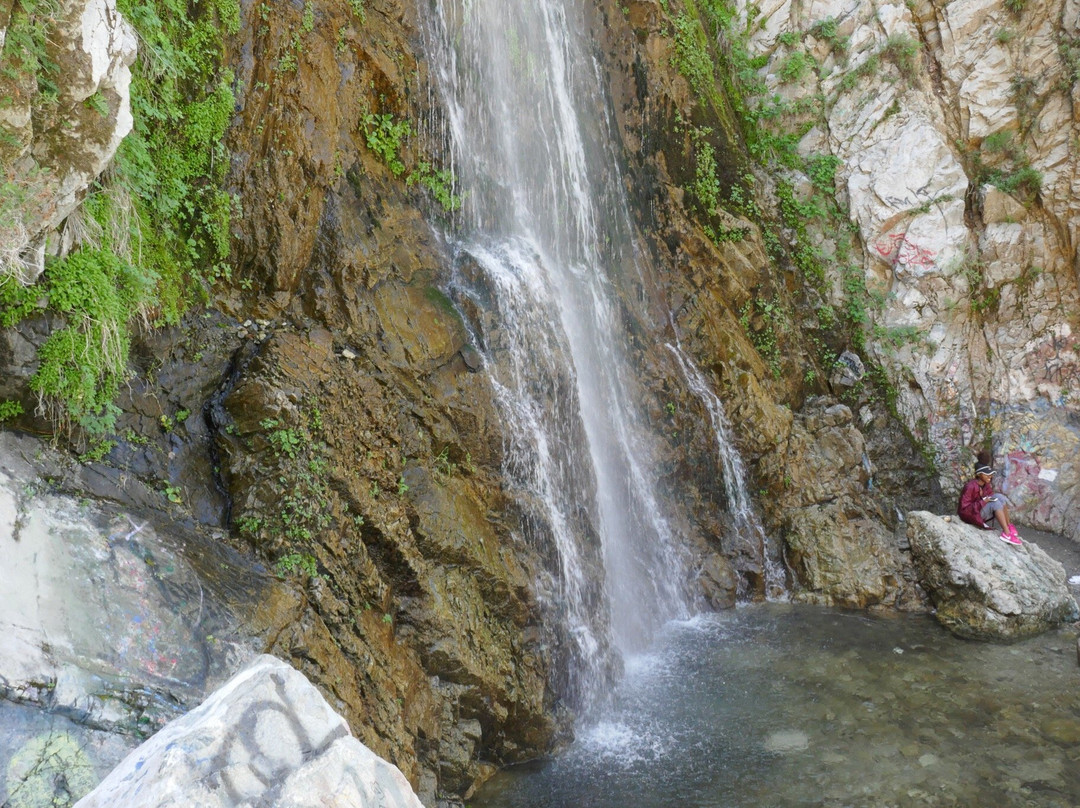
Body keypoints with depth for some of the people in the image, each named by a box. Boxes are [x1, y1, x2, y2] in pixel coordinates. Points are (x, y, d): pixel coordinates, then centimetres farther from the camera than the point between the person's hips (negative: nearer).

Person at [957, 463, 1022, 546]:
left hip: (983, 510, 8)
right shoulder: (970, 487, -22)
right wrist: (983, 502, -26)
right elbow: (964, 508, -24)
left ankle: (1009, 526, -10)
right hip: (972, 514, -8)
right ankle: (1007, 534, -29)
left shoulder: (987, 485, 1)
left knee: (1000, 497, -11)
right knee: (996, 503, -27)